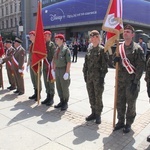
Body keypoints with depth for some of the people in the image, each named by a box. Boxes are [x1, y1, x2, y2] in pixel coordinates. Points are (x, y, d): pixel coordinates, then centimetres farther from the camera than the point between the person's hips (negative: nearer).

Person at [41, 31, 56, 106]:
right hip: (44, 66, 7)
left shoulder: (52, 45, -8)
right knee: (46, 82, 13)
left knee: (51, 82, 1)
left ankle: (51, 99, 12)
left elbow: (54, 56, -14)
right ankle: (48, 97, 25)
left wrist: (52, 66, -18)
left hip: (50, 66, -7)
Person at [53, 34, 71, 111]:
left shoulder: (66, 49, -11)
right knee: (59, 87, 13)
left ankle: (65, 103, 16)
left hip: (63, 70, -7)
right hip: (57, 70, 7)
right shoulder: (57, 49, 11)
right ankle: (61, 101, 26)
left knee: (64, 87, 2)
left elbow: (69, 62, -15)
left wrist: (67, 72, -19)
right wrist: (54, 70, 13)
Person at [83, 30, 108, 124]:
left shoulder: (102, 49, -6)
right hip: (89, 76, 6)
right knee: (91, 96, 12)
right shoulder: (89, 49, 10)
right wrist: (85, 74, 8)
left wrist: (102, 76, -14)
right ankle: (93, 113, 26)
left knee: (98, 96, 4)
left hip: (98, 77, -5)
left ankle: (98, 115, 18)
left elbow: (104, 64, -10)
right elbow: (86, 62, 12)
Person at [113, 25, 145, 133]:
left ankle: (128, 123, 24)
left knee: (131, 104, 8)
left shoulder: (137, 48, -7)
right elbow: (116, 63, 18)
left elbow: (141, 66, -10)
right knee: (120, 102, 12)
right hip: (120, 80, 5)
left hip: (132, 81, -5)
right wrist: (115, 60, -7)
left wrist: (135, 82, -15)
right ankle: (121, 121, 29)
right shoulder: (119, 47, 9)